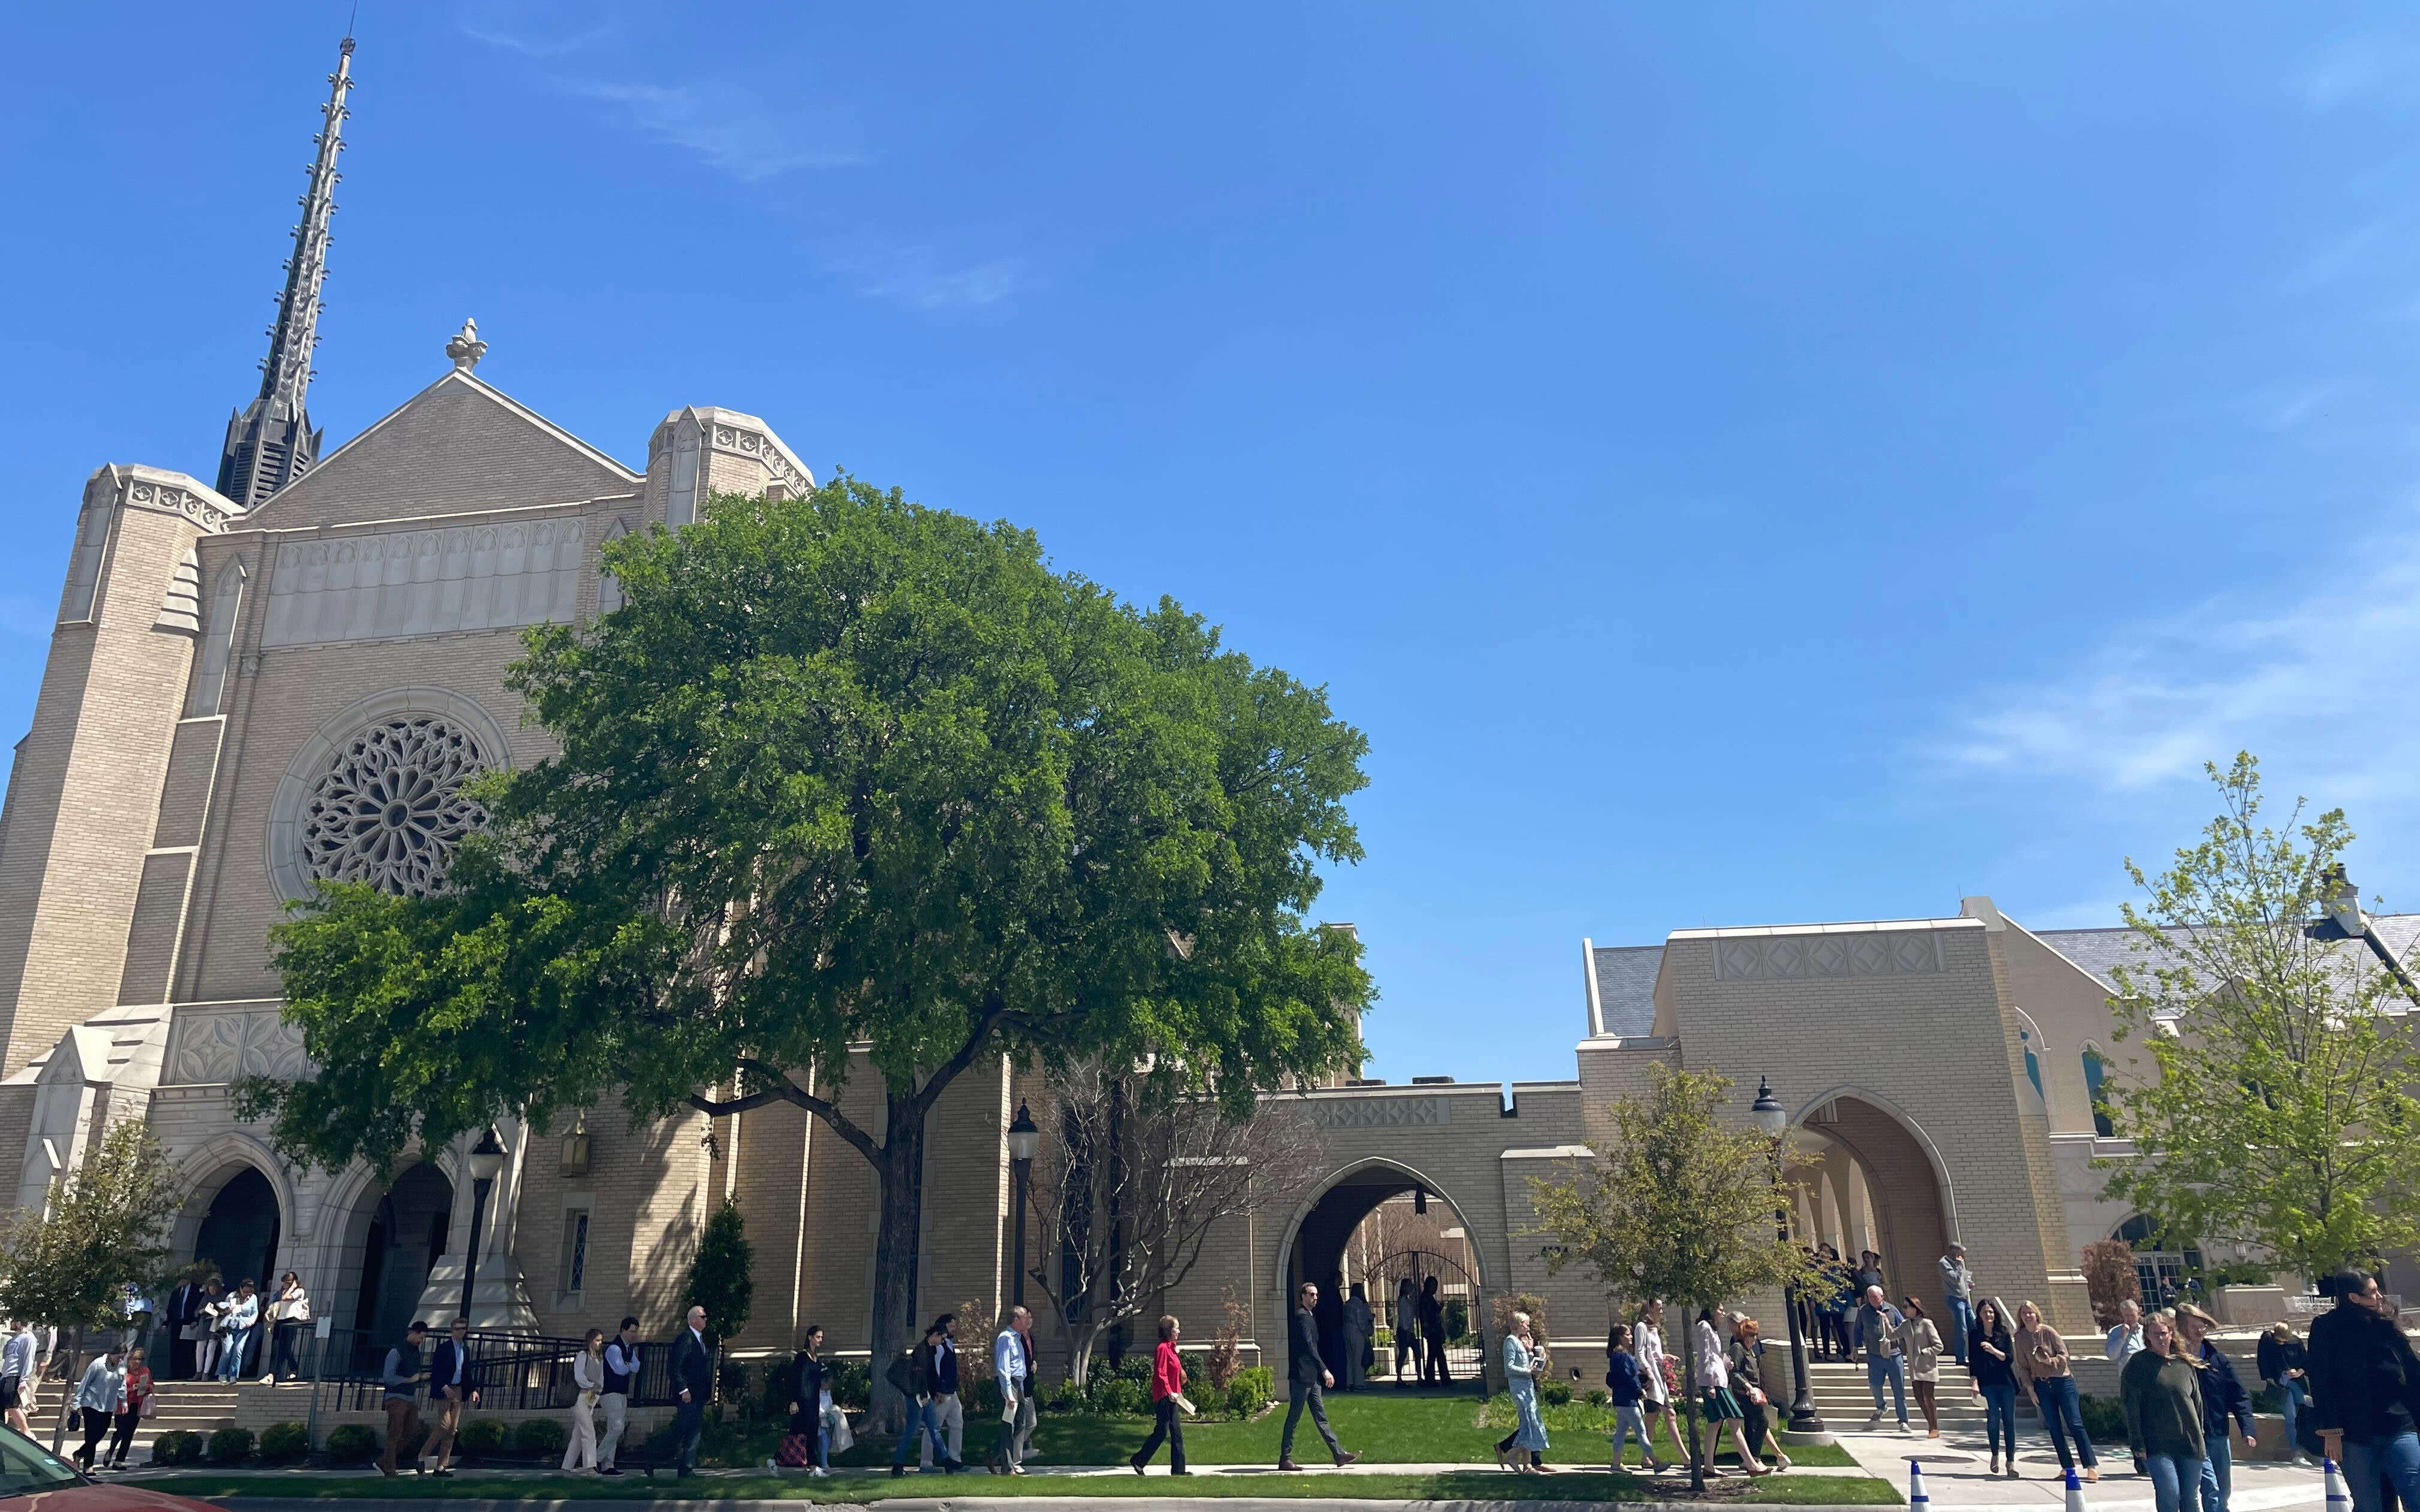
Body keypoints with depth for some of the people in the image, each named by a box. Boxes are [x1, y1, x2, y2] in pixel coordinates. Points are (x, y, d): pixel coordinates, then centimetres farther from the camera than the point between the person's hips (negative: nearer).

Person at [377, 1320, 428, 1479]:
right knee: (394, 1435, -6)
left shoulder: (416, 1351, 15)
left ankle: (383, 1462, 16)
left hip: (411, 1399, 8)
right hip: (397, 1398, -8)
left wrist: (421, 1376, 4)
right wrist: (410, 1379, -14)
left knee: (412, 1432, 5)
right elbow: (388, 1377, -15)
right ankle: (390, 1472, -1)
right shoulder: (396, 1352, -11)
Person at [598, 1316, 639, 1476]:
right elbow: (621, 1370, -22)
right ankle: (597, 1459, -4)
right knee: (616, 1428, -15)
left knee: (616, 1430, 8)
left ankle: (608, 1466, 11)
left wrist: (627, 1365, -15)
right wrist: (629, 1367, -1)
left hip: (622, 1393, 9)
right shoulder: (614, 1348, -15)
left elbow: (636, 1367, 4)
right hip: (611, 1393, -9)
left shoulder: (630, 1348, 14)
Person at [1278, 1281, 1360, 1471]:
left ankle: (1339, 1454, 10)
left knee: (1321, 1417, 9)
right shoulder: (1302, 1317, -14)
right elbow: (1309, 1346, -22)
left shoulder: (1309, 1316, 18)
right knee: (1293, 1418, -3)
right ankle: (1285, 1459, 3)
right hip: (1303, 1375, -10)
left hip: (1311, 1377, 10)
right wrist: (1324, 1370, -25)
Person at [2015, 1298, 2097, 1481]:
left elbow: (2064, 1355, -6)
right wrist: (2030, 1389, 0)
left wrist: (2050, 1361, -24)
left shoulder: (2048, 1331, -7)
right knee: (2054, 1428, 3)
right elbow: (2023, 1366, 4)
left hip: (2062, 1381, -3)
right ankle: (2067, 1467, 10)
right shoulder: (2020, 1337, 1)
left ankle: (2092, 1466, -6)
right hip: (2041, 1385, 3)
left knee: (2075, 1423, -8)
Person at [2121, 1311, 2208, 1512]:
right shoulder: (2137, 1364, -2)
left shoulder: (2185, 1363, 11)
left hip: (2189, 1442, 4)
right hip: (2157, 1445, -4)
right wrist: (2138, 1445, -11)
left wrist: (2200, 1438, 13)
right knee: (2169, 1494, -16)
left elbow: (2197, 1402, 17)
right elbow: (2130, 1406, -6)